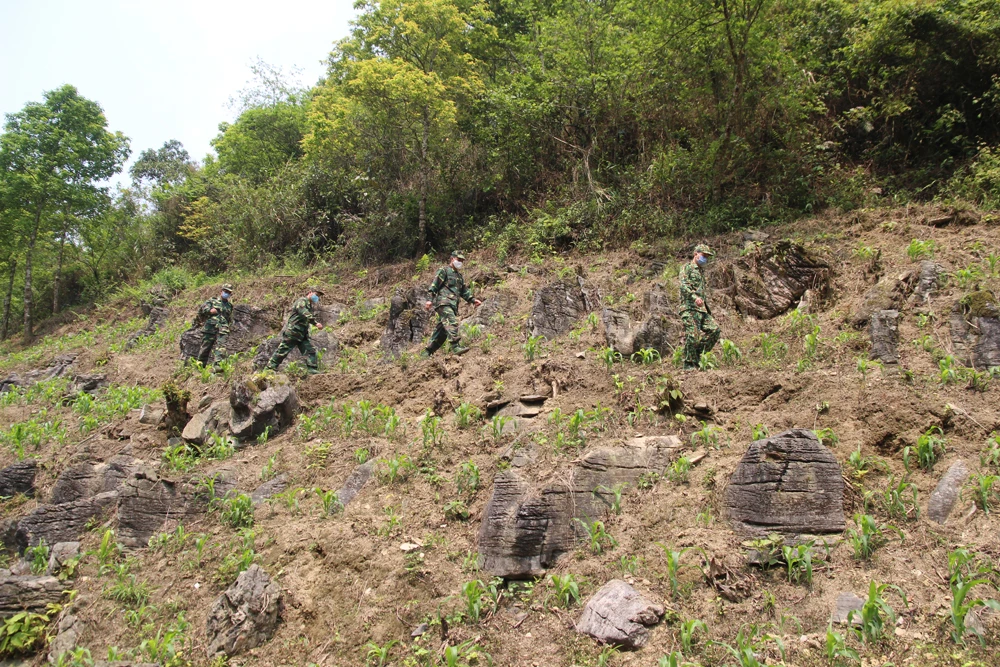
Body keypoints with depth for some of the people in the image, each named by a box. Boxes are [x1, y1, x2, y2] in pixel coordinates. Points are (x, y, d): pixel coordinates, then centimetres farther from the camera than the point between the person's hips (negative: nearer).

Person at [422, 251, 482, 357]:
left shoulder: (459, 276, 29)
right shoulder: (444, 271, 4)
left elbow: (464, 291, 29)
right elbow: (434, 285, -5)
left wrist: (473, 300, 14)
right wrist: (430, 300, -15)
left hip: (453, 306, 8)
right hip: (443, 302, -8)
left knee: (442, 330, 6)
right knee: (452, 322, -26)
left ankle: (427, 352, 11)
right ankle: (456, 346, -38)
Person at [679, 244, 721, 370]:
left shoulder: (701, 271, 27)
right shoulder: (687, 267, 0)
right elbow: (684, 286, -16)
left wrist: (707, 308, 25)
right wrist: (695, 297, -31)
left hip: (702, 309, 8)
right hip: (690, 308, -8)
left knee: (714, 330, -3)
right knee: (692, 335, -11)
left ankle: (697, 353, 7)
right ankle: (689, 364, -4)